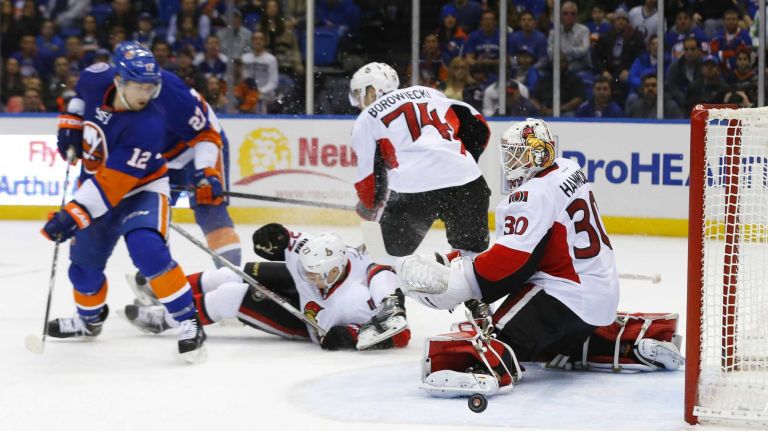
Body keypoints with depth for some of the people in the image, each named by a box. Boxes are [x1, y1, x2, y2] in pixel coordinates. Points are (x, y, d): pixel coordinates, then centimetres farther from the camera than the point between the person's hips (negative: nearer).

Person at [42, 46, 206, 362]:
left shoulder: (148, 123, -33)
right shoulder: (97, 79, -17)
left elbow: (113, 182, -35)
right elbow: (81, 91, 13)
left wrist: (74, 215, -38)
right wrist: (70, 124, 2)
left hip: (141, 189, -6)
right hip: (95, 183, 6)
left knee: (147, 249, -31)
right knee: (84, 262, 14)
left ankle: (188, 321, -23)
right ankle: (90, 320, 43)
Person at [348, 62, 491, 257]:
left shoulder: (366, 119, 16)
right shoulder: (429, 94, 24)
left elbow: (370, 175, 12)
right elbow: (478, 127, 20)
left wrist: (370, 206, 31)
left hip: (412, 187, -3)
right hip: (466, 180, 3)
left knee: (396, 253, 18)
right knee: (473, 254, 18)